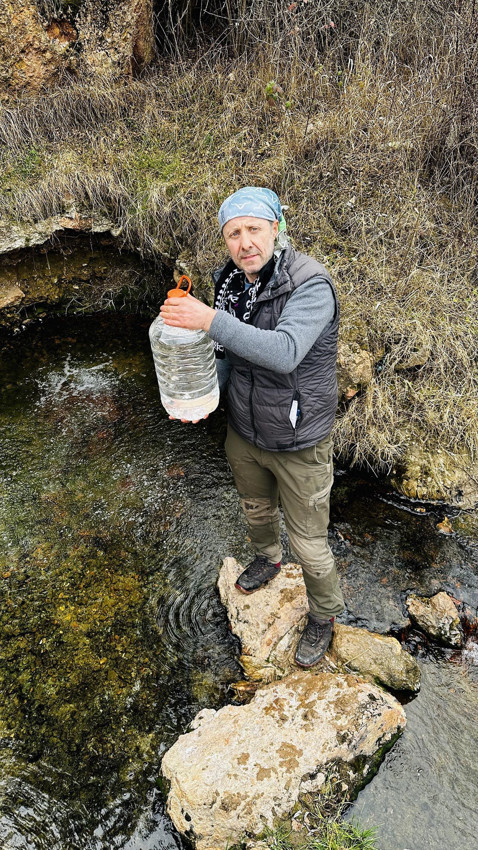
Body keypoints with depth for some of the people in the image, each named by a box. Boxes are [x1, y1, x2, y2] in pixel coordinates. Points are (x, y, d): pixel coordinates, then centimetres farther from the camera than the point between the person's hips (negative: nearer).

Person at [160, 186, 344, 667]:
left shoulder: (311, 285, -26)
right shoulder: (232, 283, -5)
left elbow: (284, 352, -41)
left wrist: (209, 320, -43)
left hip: (297, 442, -6)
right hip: (243, 432, 6)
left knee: (308, 541, 9)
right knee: (255, 507, 31)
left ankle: (323, 615, 39)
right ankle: (267, 558, 64)